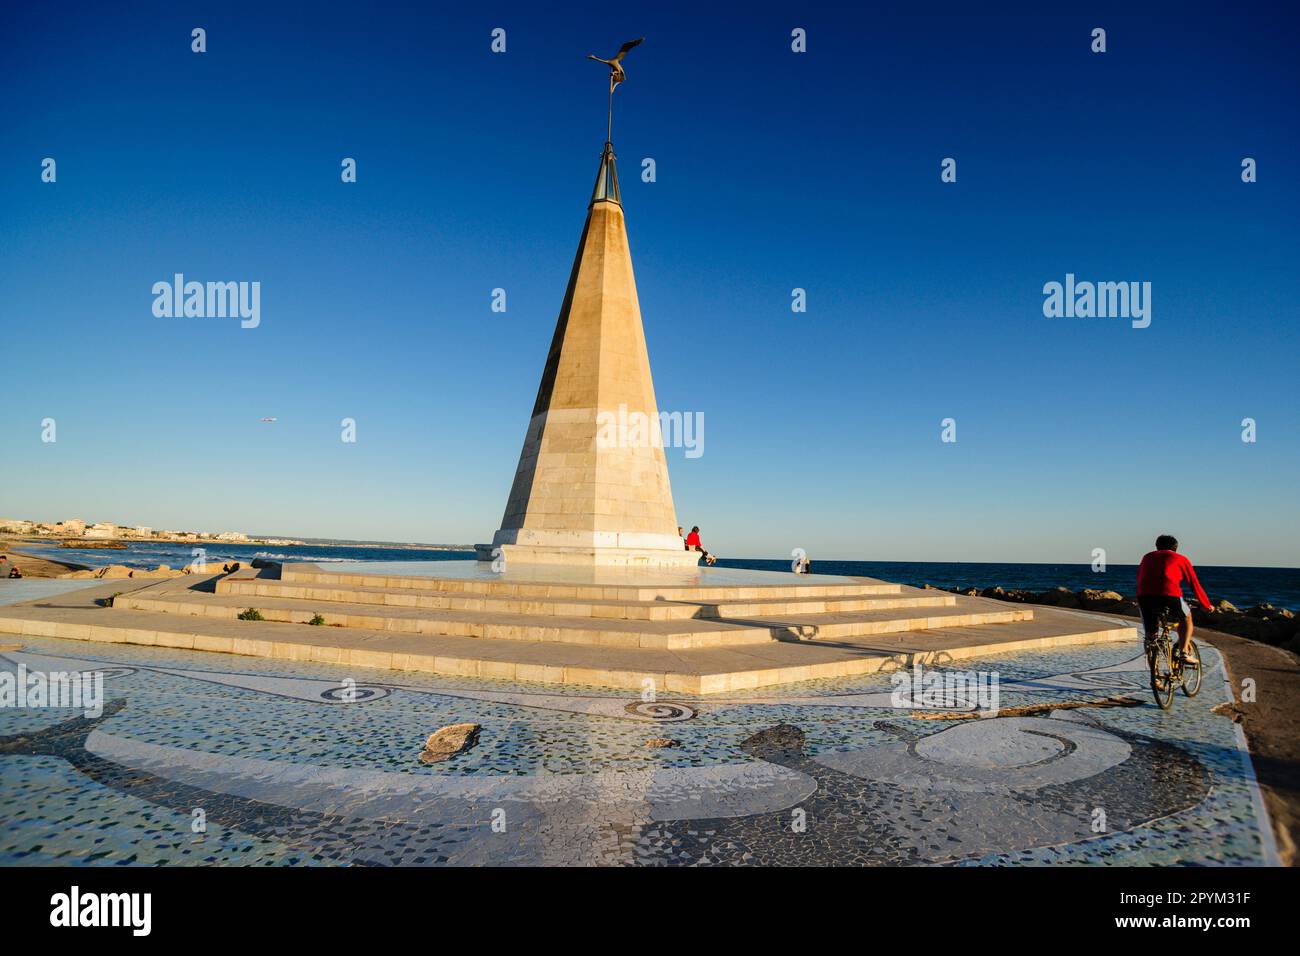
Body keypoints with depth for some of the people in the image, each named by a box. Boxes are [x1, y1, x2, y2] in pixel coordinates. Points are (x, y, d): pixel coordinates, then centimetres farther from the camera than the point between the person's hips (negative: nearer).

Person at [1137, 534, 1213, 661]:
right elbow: (1195, 584, 25)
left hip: (1144, 596, 2)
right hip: (1169, 595, -2)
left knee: (1150, 633, 17)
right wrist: (1207, 606, 38)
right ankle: (1183, 653, 16)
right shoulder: (1180, 559, 22)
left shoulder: (1147, 557, 30)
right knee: (1186, 617, 29)